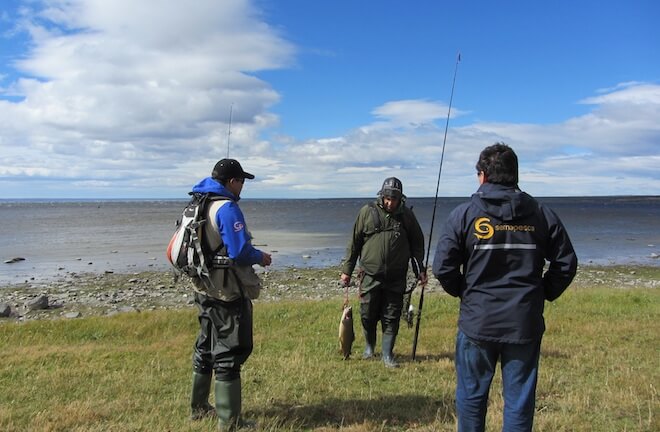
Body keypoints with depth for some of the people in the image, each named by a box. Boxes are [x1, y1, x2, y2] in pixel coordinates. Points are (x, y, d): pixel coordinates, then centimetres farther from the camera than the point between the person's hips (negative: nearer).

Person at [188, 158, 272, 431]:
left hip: (204, 288, 9)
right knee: (229, 352, -1)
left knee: (206, 347, 21)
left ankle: (199, 407, 34)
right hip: (227, 293, -9)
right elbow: (240, 251, -25)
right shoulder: (227, 208, -18)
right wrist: (261, 258, -5)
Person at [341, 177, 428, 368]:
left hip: (396, 278, 1)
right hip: (370, 275, 0)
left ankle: (387, 354, 18)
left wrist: (420, 269, 4)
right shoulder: (367, 212, -2)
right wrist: (347, 270, 3)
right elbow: (354, 243, 3)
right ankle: (369, 346, 32)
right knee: (368, 315, 7)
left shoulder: (407, 215, 2)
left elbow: (417, 244, 11)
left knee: (391, 318, 5)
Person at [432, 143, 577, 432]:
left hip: (477, 321, -2)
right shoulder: (541, 214, 1)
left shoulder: (464, 214, -8)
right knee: (520, 402, 13)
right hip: (526, 323, 2)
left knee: (471, 396, 15)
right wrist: (543, 294, 14)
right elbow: (566, 263, 3)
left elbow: (443, 267, -10)